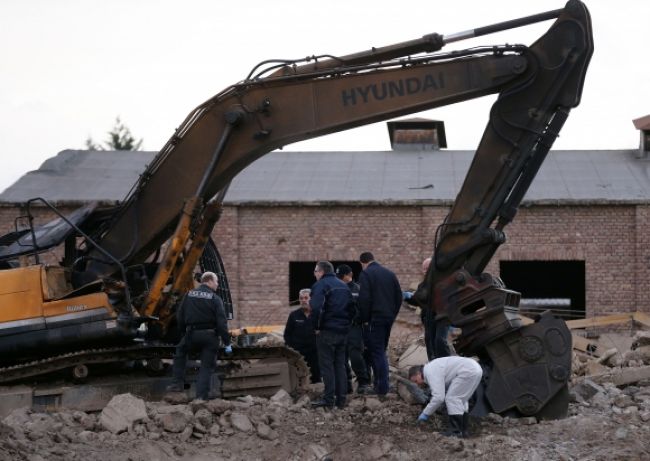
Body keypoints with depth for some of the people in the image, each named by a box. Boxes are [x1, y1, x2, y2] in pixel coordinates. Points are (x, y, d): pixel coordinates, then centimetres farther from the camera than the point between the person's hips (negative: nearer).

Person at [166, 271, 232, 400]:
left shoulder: (189, 295, 8)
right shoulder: (215, 299, -3)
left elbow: (180, 317, 10)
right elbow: (222, 322, -9)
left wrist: (184, 332, 22)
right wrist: (227, 343, -6)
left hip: (192, 334, 2)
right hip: (210, 336, -2)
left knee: (180, 352, 26)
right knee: (207, 365, 5)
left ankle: (178, 383, 18)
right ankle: (202, 394, -1)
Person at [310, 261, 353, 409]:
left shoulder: (320, 285, -9)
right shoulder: (344, 286, 17)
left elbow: (316, 307, -23)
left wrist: (316, 327, -12)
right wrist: (347, 324, 17)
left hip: (327, 331, -7)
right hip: (343, 331, 7)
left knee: (326, 365, -3)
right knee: (340, 365, 10)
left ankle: (329, 398, -4)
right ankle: (341, 399, 10)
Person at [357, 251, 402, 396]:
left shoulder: (366, 274, -8)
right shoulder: (390, 274, 13)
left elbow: (364, 299, -16)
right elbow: (399, 296, 14)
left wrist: (365, 319, -9)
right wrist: (393, 314, 17)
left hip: (374, 319, -7)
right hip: (388, 318, 7)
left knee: (377, 352, -3)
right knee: (381, 351, 17)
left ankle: (382, 387, -6)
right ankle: (381, 384, 19)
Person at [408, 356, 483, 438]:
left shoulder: (430, 373, -11)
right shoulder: (432, 369, 21)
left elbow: (439, 397, -17)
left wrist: (426, 413, -7)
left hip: (468, 371, -11)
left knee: (452, 398, -5)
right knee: (460, 399, 21)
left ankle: (456, 431, -3)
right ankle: (463, 430, 22)